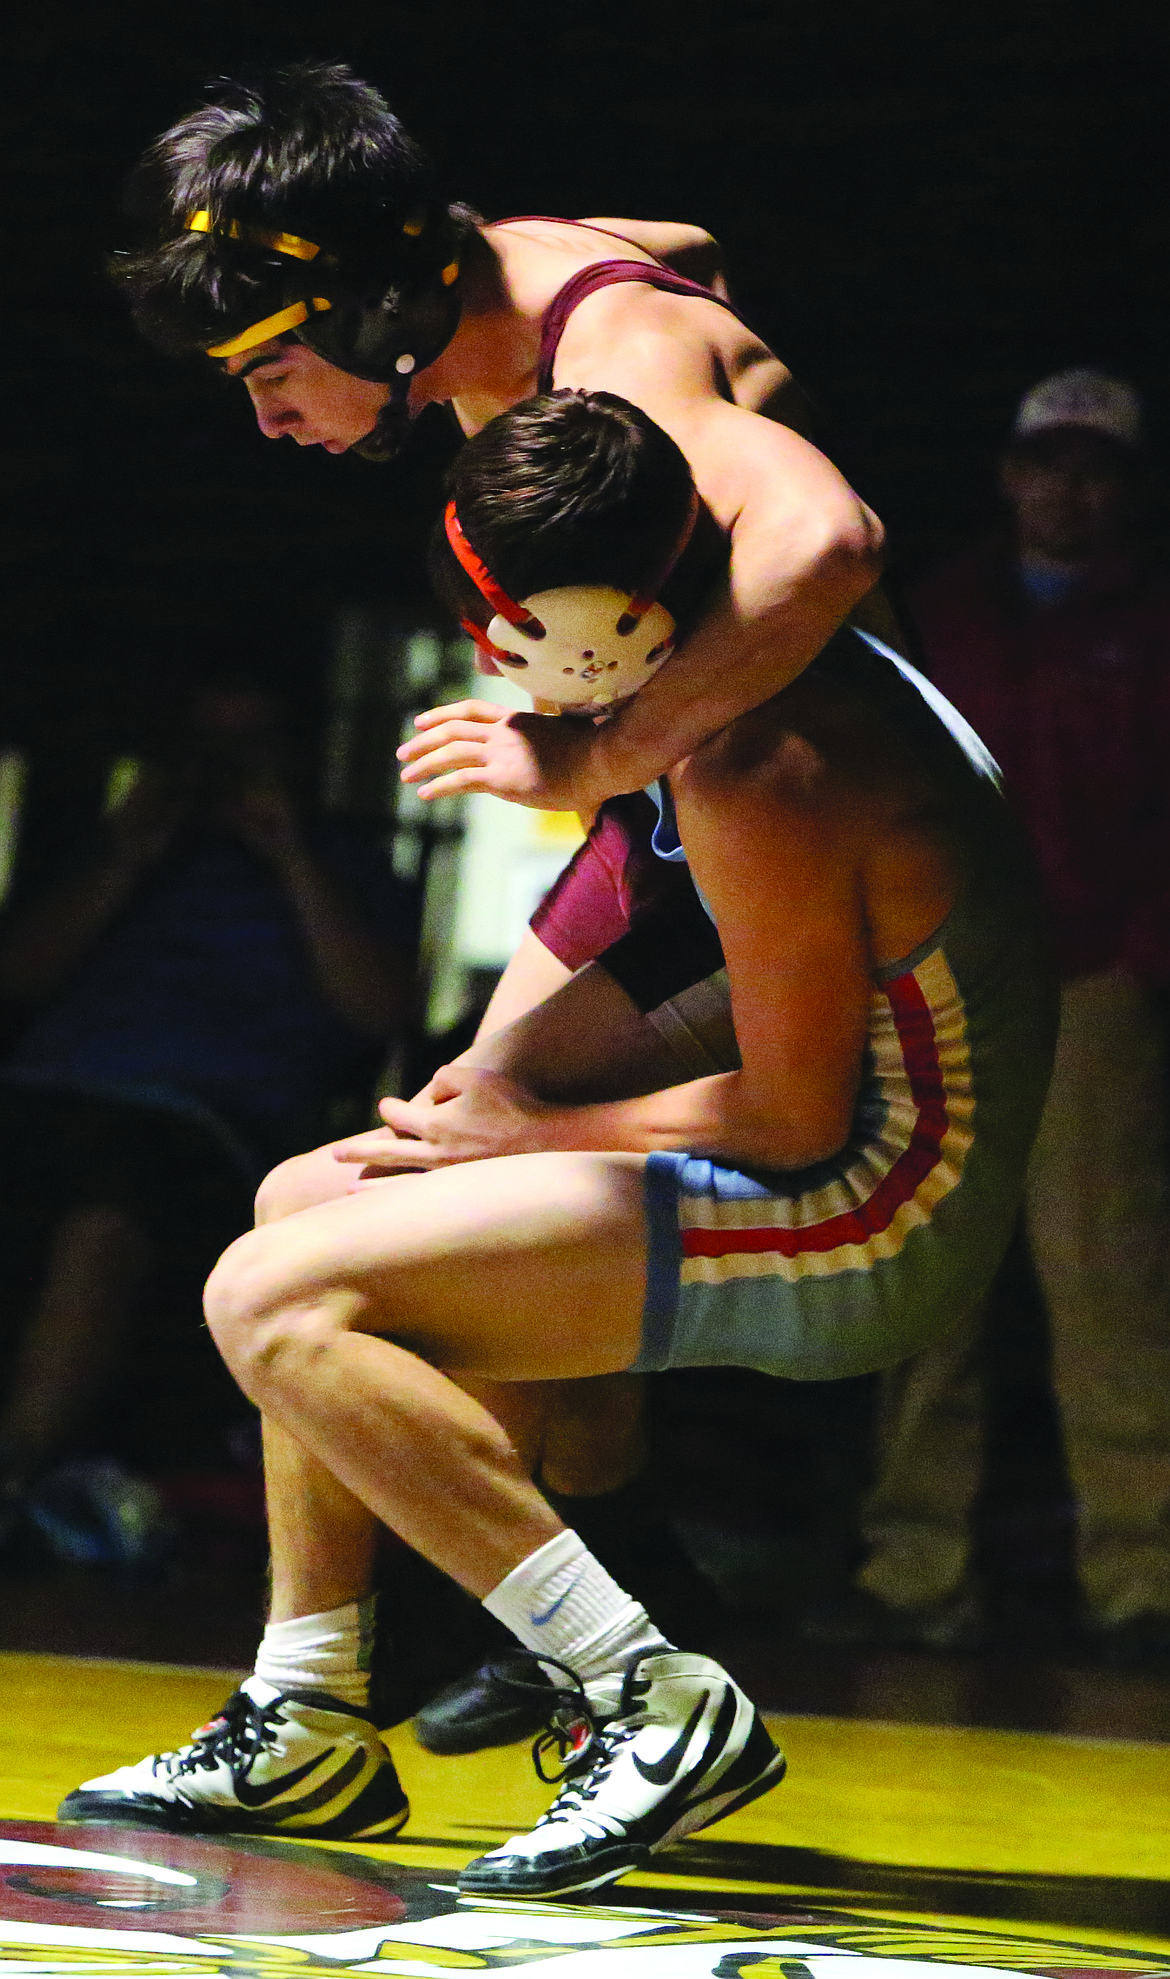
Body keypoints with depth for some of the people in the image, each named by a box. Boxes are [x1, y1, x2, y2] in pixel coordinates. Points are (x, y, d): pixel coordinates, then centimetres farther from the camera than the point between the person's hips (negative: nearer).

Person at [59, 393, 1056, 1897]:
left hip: (863, 1228, -11)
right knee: (307, 1202, 19)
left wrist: (535, 1136, -7)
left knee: (272, 1300, -17)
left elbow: (802, 1118, -20)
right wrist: (521, 1063, 9)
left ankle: (657, 1703, -20)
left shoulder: (754, 772, -24)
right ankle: (307, 1727, 19)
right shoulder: (799, 672, 7)